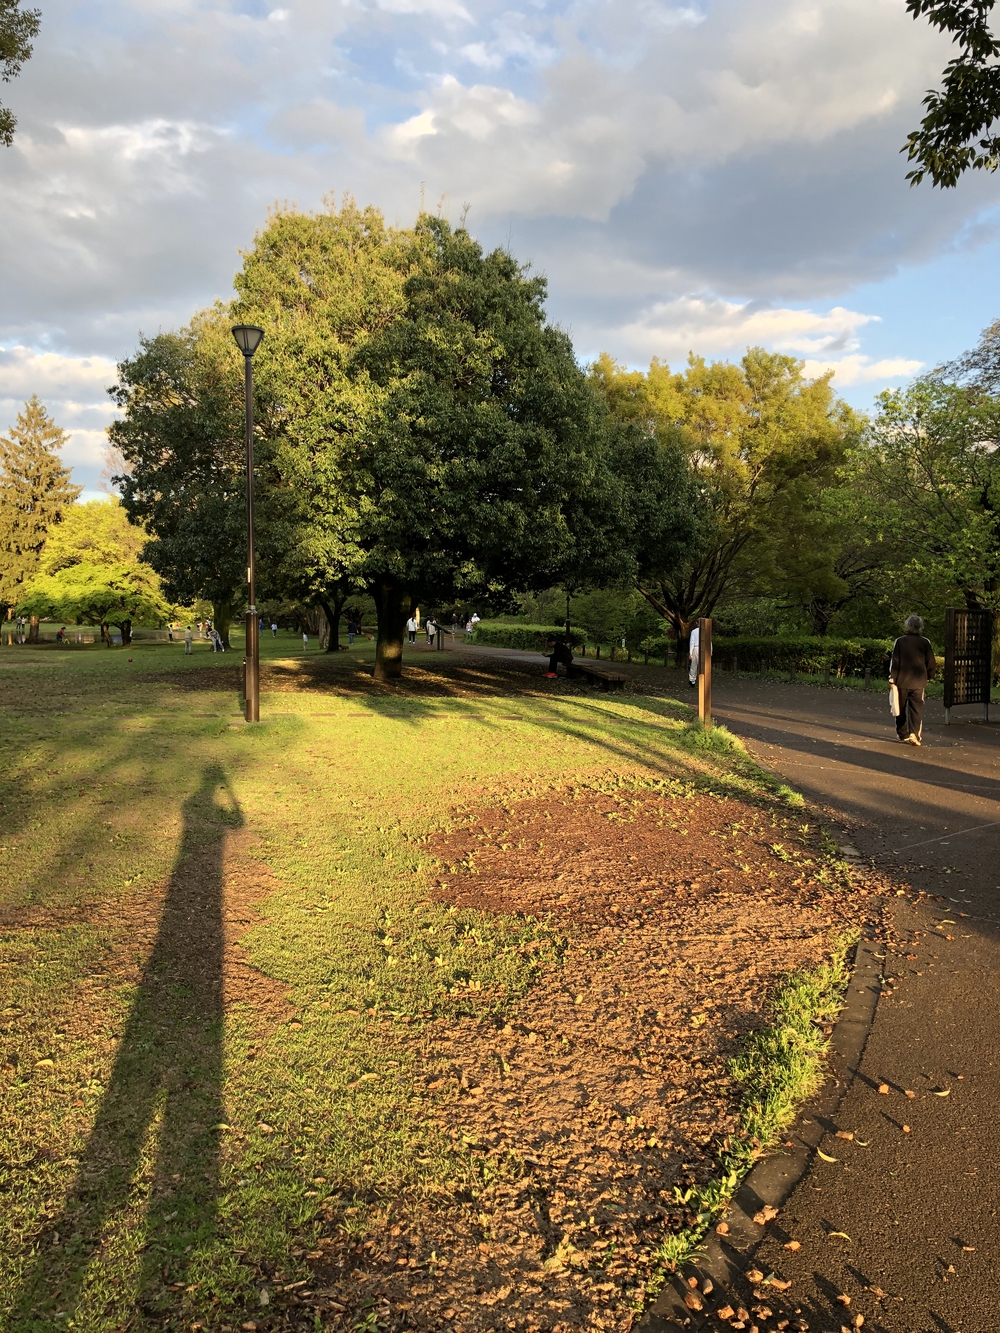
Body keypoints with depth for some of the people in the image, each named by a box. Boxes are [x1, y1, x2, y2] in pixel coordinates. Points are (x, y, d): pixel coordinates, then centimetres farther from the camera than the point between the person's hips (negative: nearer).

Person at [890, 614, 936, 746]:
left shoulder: (900, 641, -5)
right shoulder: (925, 642, -2)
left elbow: (895, 661, -6)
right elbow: (931, 663, 2)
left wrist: (892, 678, -1)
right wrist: (929, 676, 17)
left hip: (902, 680, 0)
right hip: (919, 681, 0)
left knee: (901, 708, 12)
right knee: (917, 708, 0)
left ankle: (902, 734, 22)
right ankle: (914, 733, -15)